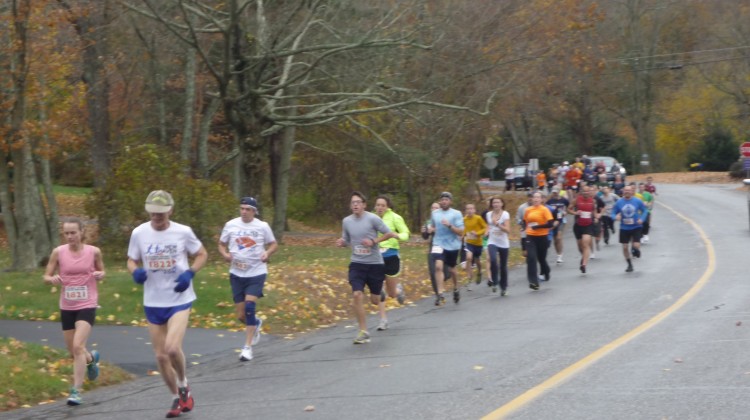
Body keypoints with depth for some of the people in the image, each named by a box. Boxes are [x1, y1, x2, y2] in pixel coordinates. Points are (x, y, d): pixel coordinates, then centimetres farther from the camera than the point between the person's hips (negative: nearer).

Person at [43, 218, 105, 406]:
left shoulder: (93, 252, -4)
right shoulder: (58, 252, -4)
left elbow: (101, 271, 13)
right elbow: (46, 276, 4)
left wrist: (100, 275, -10)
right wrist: (52, 279, -19)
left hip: (87, 306, -3)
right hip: (67, 307, 3)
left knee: (78, 346, -20)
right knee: (74, 352, 12)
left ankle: (76, 391, -13)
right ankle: (91, 358, 48)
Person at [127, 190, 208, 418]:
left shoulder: (183, 232, -8)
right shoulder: (139, 233, -4)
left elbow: (202, 255, 5)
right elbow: (132, 261, 9)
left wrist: (190, 273, -13)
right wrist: (135, 272, -15)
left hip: (179, 300, -3)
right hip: (153, 303, 3)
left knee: (172, 348, -21)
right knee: (160, 355, 6)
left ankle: (183, 385, 8)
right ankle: (177, 399, 26)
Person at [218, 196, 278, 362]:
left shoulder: (262, 226, -3)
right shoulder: (230, 225, 0)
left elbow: (274, 244, 8)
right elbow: (221, 245, 10)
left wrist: (267, 252, -13)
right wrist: (225, 254, -12)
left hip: (256, 273, -3)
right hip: (237, 273, 3)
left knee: (249, 307, -18)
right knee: (241, 315, 5)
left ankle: (248, 347, -10)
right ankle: (256, 324, 42)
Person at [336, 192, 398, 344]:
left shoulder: (372, 219, -10)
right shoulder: (346, 221, 2)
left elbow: (389, 234, -4)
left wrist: (374, 241, -17)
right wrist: (341, 243, -8)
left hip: (375, 264, -2)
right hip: (357, 263, 2)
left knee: (375, 300, 5)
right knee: (357, 295, -15)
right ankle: (363, 332, -6)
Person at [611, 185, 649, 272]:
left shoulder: (637, 201, -7)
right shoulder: (619, 202, -5)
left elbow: (645, 210, 5)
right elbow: (613, 213, 1)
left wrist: (642, 219, -12)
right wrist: (615, 217, -22)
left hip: (636, 227, -2)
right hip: (624, 228, 2)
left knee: (636, 245, -16)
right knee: (625, 247, 4)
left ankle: (635, 249, 24)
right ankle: (629, 265, 25)